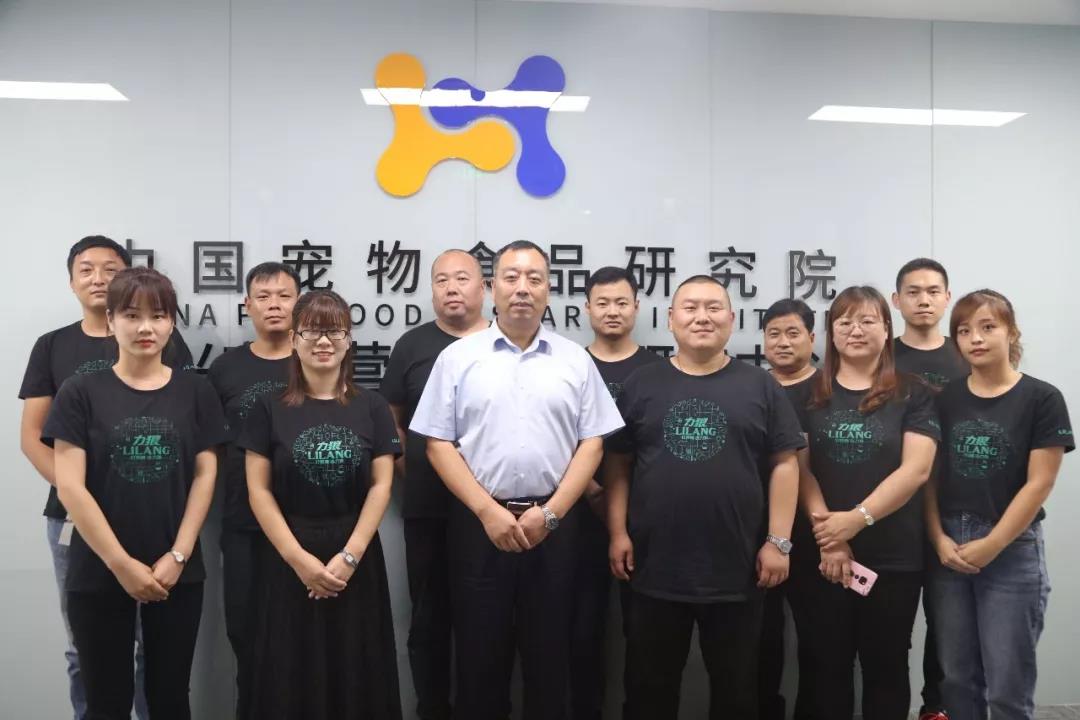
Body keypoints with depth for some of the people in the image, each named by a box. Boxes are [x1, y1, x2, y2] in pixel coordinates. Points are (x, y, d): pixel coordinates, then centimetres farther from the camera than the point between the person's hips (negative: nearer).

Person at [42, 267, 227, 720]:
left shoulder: (195, 391, 3)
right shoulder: (81, 392, -3)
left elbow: (205, 474, 1)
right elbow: (69, 486, -8)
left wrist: (178, 556, -8)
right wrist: (121, 563, -12)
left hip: (178, 574, 1)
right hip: (98, 575, -1)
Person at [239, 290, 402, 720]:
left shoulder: (372, 408, 3)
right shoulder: (270, 409, 1)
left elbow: (381, 485, -2)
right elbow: (258, 490, -3)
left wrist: (349, 555, -12)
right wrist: (298, 557, -12)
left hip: (356, 557, 1)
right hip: (290, 559, 0)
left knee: (356, 673, 7)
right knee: (291, 676, 7)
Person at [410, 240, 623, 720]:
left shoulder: (575, 360, 5)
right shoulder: (458, 357, 2)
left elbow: (591, 444, 3)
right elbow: (438, 444, -1)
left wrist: (550, 512, -8)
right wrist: (487, 511, -10)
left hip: (554, 524, 1)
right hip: (478, 523, -1)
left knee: (549, 652, 11)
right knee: (480, 650, 9)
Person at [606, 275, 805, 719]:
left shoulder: (760, 387, 3)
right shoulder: (641, 385, 5)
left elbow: (784, 464, 2)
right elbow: (617, 463, 6)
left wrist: (778, 540, -4)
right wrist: (618, 532, -2)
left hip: (737, 570, 0)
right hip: (655, 569, 1)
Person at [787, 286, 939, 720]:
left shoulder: (912, 394, 2)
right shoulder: (808, 395, 6)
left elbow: (916, 469, -8)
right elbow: (799, 469, 0)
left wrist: (858, 519, -17)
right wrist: (827, 533, -13)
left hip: (893, 558, -1)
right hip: (817, 557, 1)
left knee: (885, 668, 12)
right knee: (826, 667, 12)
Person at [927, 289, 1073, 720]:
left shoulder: (1042, 399, -4)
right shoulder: (945, 400, 7)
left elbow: (1039, 483, -9)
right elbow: (929, 476, 6)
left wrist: (990, 546, -12)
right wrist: (939, 539, -7)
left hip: (1012, 551, -3)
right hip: (949, 548, 3)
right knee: (957, 679, 11)